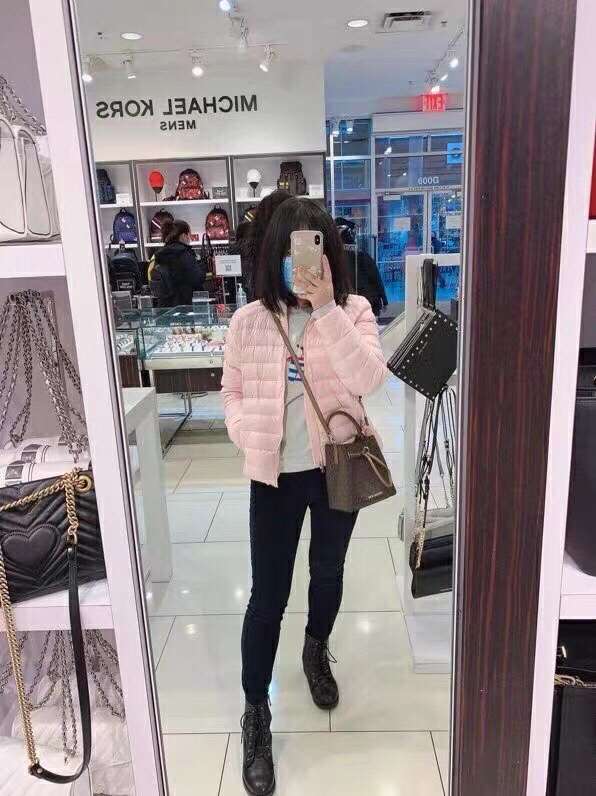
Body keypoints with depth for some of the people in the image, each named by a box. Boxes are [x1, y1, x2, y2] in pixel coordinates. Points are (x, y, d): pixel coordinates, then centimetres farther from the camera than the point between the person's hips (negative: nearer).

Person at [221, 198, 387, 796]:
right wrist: (250, 437, -11)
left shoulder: (352, 311, -6)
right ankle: (255, 715, 25)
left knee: (328, 572, 21)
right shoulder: (248, 321, -4)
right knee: (268, 595, 6)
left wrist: (326, 309, -29)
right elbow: (232, 394, 6)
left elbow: (368, 378, -23)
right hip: (275, 475, 0)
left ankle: (316, 651, 52)